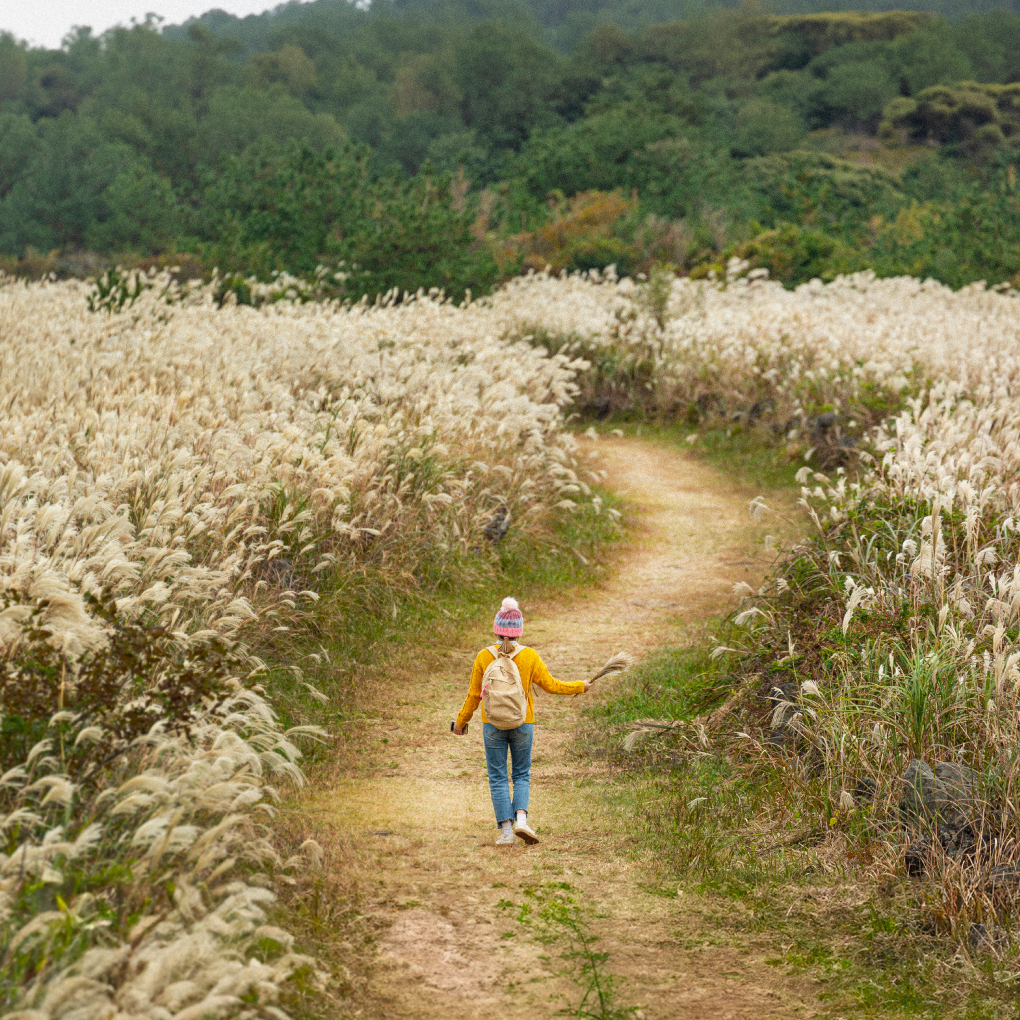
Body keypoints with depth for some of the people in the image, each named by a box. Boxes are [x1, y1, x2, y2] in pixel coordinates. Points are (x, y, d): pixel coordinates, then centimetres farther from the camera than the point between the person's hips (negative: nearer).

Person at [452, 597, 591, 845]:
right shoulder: (529, 656, -8)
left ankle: (505, 830, 2)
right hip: (522, 723, 0)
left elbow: (474, 694, 0)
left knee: (498, 777, 7)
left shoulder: (484, 657, -6)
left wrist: (461, 722, 14)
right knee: (522, 774, 14)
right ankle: (521, 818, -7)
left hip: (492, 724, 0)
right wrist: (580, 686, 14)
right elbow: (550, 685, -1)